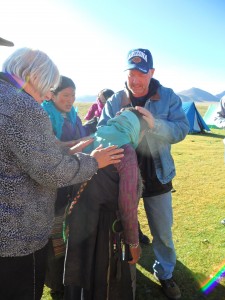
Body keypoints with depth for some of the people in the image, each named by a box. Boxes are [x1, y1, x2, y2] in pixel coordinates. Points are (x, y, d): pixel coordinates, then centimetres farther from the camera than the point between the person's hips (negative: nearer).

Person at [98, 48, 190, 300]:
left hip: (157, 176, 0)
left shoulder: (168, 97, -6)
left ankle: (164, 273, 42)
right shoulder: (114, 101, -5)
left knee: (163, 232, 16)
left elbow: (181, 130, -14)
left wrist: (154, 123, -31)